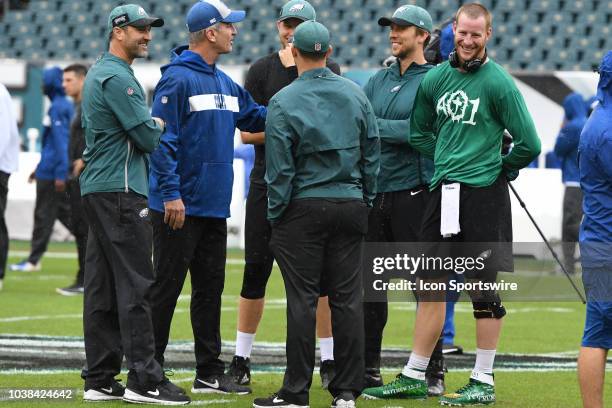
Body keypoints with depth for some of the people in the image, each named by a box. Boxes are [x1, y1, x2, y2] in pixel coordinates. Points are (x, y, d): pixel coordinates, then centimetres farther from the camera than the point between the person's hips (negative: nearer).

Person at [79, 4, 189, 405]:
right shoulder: (117, 77, -13)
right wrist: (161, 124, 5)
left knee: (103, 288, 8)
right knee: (136, 284, -10)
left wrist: (151, 125, 7)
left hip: (97, 191, 11)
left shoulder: (98, 73, 20)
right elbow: (148, 137, -15)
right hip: (121, 191, -11)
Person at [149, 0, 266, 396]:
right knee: (166, 288, -3)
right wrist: (171, 193, -22)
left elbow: (254, 116, 21)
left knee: (210, 288, 12)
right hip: (180, 207, -9)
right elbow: (162, 139, -17)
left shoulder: (225, 83, 13)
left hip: (214, 207, 9)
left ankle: (210, 372, 18)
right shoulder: (177, 78, -13)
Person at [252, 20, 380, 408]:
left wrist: (275, 214, -1)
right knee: (348, 298, 5)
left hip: (304, 207, -4)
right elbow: (372, 153, 9)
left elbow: (279, 167, -9)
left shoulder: (284, 101, -8)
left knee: (302, 299, -2)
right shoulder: (356, 95, 5)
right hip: (350, 205, 4)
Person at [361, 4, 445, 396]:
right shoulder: (380, 79, 16)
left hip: (413, 191, -6)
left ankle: (434, 370, 2)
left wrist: (373, 126, -11)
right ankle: (369, 368, 15)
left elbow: (418, 130, -15)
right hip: (373, 189, 7)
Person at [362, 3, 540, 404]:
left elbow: (529, 144, -9)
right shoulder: (435, 78, 9)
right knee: (430, 282, 9)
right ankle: (414, 377, 16)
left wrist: (499, 170, 2)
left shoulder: (499, 83, -8)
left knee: (485, 286, -1)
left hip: (483, 194, -6)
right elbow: (420, 131, 23)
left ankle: (484, 382, 5)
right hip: (442, 192, 6)